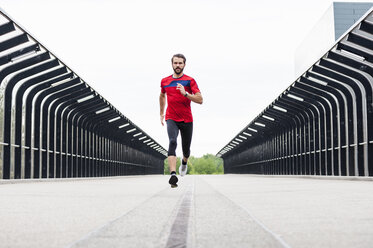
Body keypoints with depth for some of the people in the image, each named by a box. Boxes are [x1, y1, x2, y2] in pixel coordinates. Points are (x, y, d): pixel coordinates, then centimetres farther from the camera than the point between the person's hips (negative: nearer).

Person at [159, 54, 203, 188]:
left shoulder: (190, 80, -2)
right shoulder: (165, 81, 8)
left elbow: (200, 100, -10)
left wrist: (185, 93, -23)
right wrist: (161, 113, 30)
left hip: (187, 120, 0)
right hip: (171, 119, 1)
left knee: (186, 149, 10)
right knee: (172, 142, -25)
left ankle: (184, 163, 48)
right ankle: (173, 174, -36)